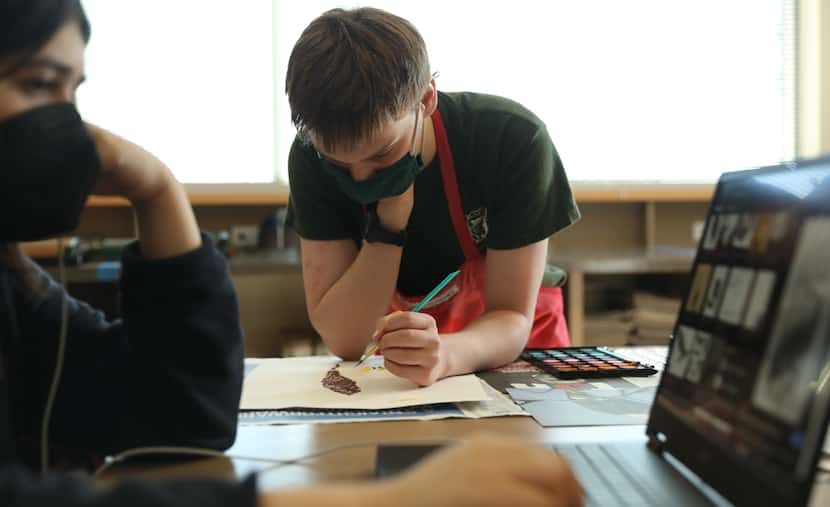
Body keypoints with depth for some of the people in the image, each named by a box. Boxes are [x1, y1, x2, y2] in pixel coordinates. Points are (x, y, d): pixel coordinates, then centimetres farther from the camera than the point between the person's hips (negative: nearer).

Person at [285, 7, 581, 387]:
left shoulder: (514, 140, -24)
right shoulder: (313, 158, -18)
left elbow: (512, 317, -20)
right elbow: (343, 340, -20)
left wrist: (448, 354, -40)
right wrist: (389, 222, -31)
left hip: (507, 342, 0)